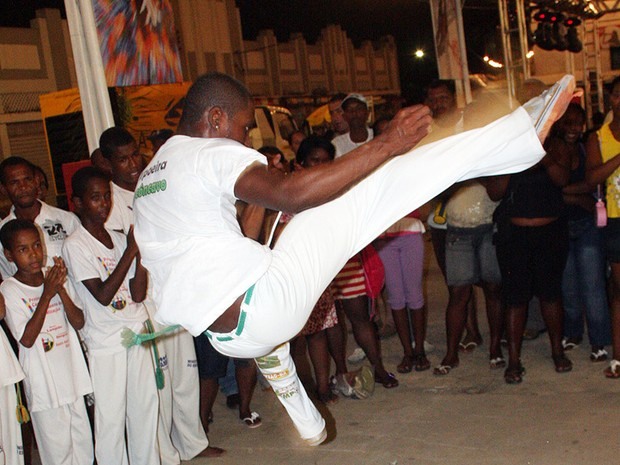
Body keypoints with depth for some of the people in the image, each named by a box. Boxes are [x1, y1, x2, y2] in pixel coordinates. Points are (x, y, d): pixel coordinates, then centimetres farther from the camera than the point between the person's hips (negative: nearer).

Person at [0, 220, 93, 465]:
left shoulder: (56, 278, 5)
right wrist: (47, 295, -20)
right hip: (43, 382, -5)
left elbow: (78, 323, -1)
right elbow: (26, 338, -17)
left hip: (72, 375, 5)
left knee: (83, 440, 13)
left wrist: (61, 289, -15)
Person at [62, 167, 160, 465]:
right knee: (111, 417, 1)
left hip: (137, 333, 6)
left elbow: (138, 295, 3)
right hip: (105, 342, -5)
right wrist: (131, 250, -17)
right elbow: (103, 295, -18)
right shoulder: (75, 245, -9)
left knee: (145, 407, 13)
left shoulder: (119, 238, 7)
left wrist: (141, 252, -9)